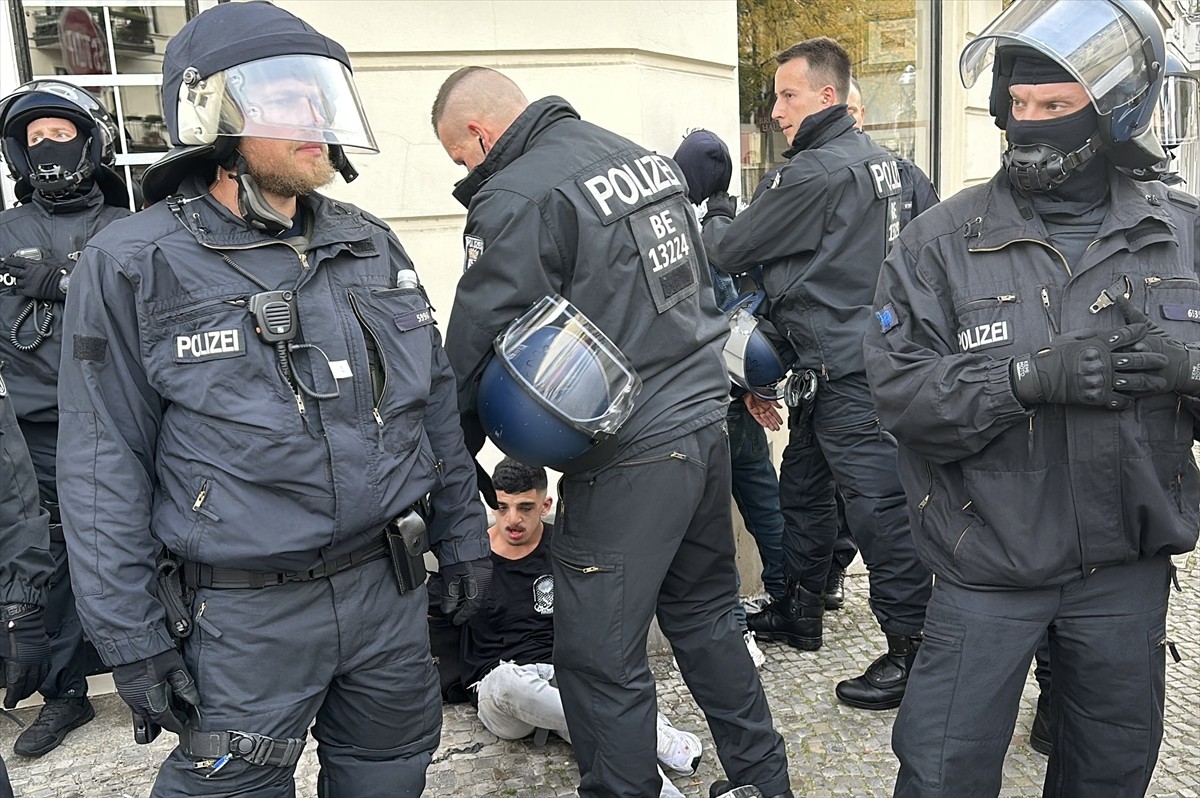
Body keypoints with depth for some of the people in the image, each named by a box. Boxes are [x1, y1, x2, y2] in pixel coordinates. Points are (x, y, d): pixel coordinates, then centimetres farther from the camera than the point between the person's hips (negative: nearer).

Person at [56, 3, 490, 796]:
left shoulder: (372, 245, 5)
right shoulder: (135, 266, -9)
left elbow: (435, 402, 11)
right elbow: (104, 469, -7)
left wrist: (461, 537, 12)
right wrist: (131, 637, -6)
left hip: (391, 587, 5)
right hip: (245, 614, -4)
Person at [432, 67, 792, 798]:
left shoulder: (517, 200, -14)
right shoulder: (643, 157, 12)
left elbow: (477, 347, -13)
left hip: (628, 457, -9)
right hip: (707, 423, 9)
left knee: (601, 658, 5)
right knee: (706, 616, 22)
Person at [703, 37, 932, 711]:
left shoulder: (818, 170, -16)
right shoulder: (874, 157, 14)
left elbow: (730, 252, -10)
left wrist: (717, 217, 10)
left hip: (846, 372, -11)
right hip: (853, 358, 11)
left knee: (878, 504, -3)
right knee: (802, 485, 19)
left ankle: (911, 649, 7)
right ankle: (801, 611, 33)